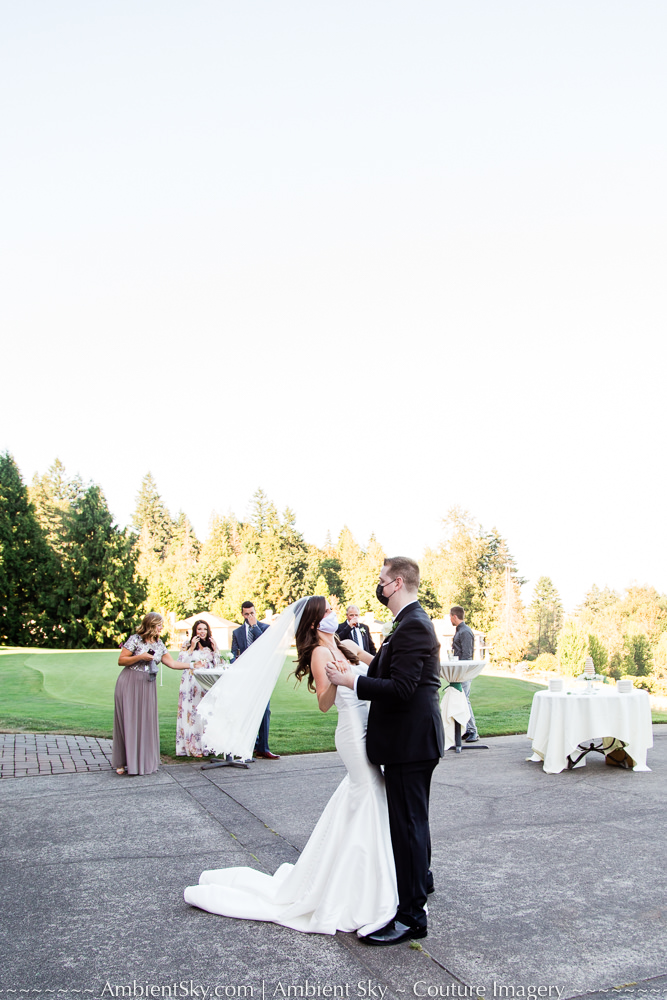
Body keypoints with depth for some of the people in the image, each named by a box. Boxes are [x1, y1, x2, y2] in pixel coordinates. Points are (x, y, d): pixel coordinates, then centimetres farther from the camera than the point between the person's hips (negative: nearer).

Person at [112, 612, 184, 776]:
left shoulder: (159, 644, 10)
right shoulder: (135, 640, -7)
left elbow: (171, 663, 11)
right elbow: (121, 661, -7)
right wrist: (140, 657, -17)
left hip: (147, 687, 5)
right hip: (130, 684, -5)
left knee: (146, 722, 3)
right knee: (128, 722, -4)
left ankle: (143, 761, 11)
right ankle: (124, 762, 4)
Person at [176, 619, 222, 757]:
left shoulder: (211, 644, 15)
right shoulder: (187, 644, 7)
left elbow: (218, 664, 10)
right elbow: (181, 662, -4)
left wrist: (215, 649, -1)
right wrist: (192, 648, -9)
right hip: (192, 683, -3)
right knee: (192, 712, -6)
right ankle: (194, 747, -4)